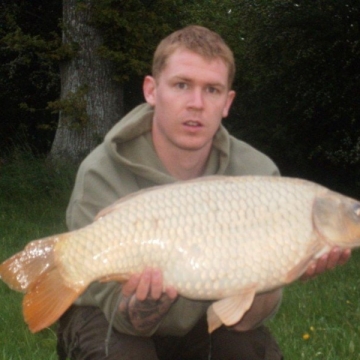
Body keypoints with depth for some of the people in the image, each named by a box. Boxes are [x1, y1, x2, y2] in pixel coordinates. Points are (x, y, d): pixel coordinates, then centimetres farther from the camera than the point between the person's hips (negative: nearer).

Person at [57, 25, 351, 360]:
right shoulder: (102, 174, -23)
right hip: (112, 320, -2)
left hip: (201, 318, 3)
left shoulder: (257, 173, -16)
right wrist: (142, 306, -47)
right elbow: (122, 316, -24)